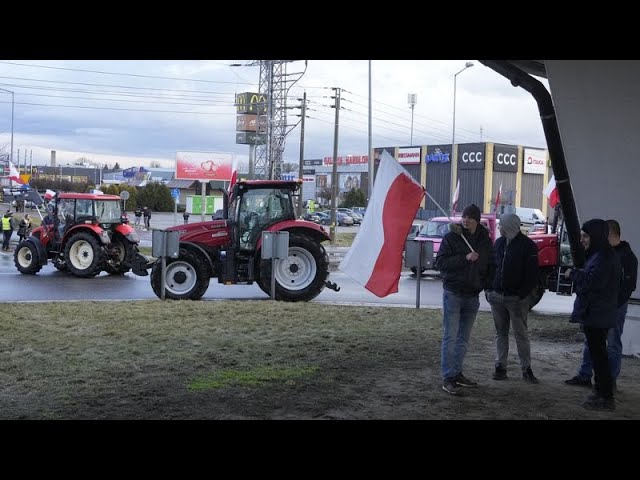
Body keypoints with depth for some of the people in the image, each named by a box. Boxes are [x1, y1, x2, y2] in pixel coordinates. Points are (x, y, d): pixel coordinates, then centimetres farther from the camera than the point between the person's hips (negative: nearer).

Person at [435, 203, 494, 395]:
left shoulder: (485, 241, 7)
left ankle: (457, 373, 24)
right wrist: (465, 258, -23)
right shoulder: (451, 238, -6)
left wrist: (488, 285, 1)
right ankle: (448, 379, -5)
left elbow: (490, 266, 17)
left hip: (472, 295, 5)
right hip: (453, 293, -5)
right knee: (450, 337, -7)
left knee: (464, 338, 13)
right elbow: (440, 262, -14)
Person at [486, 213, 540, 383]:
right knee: (500, 332, 9)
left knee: (520, 333, -1)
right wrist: (488, 288, 6)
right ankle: (500, 366, 15)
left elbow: (532, 274, -9)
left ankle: (526, 369, 7)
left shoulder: (527, 245, -7)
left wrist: (522, 294, -15)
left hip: (516, 298, -5)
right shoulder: (499, 243, 10)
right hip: (497, 296, 5)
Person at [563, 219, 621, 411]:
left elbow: (591, 282, -25)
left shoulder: (604, 258, -19)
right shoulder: (599, 255, 15)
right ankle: (601, 391, 28)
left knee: (598, 354, -5)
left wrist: (573, 273, -10)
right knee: (597, 353, 17)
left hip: (596, 315, -11)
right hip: (594, 314, 11)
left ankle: (606, 398, 0)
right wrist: (577, 274, 2)